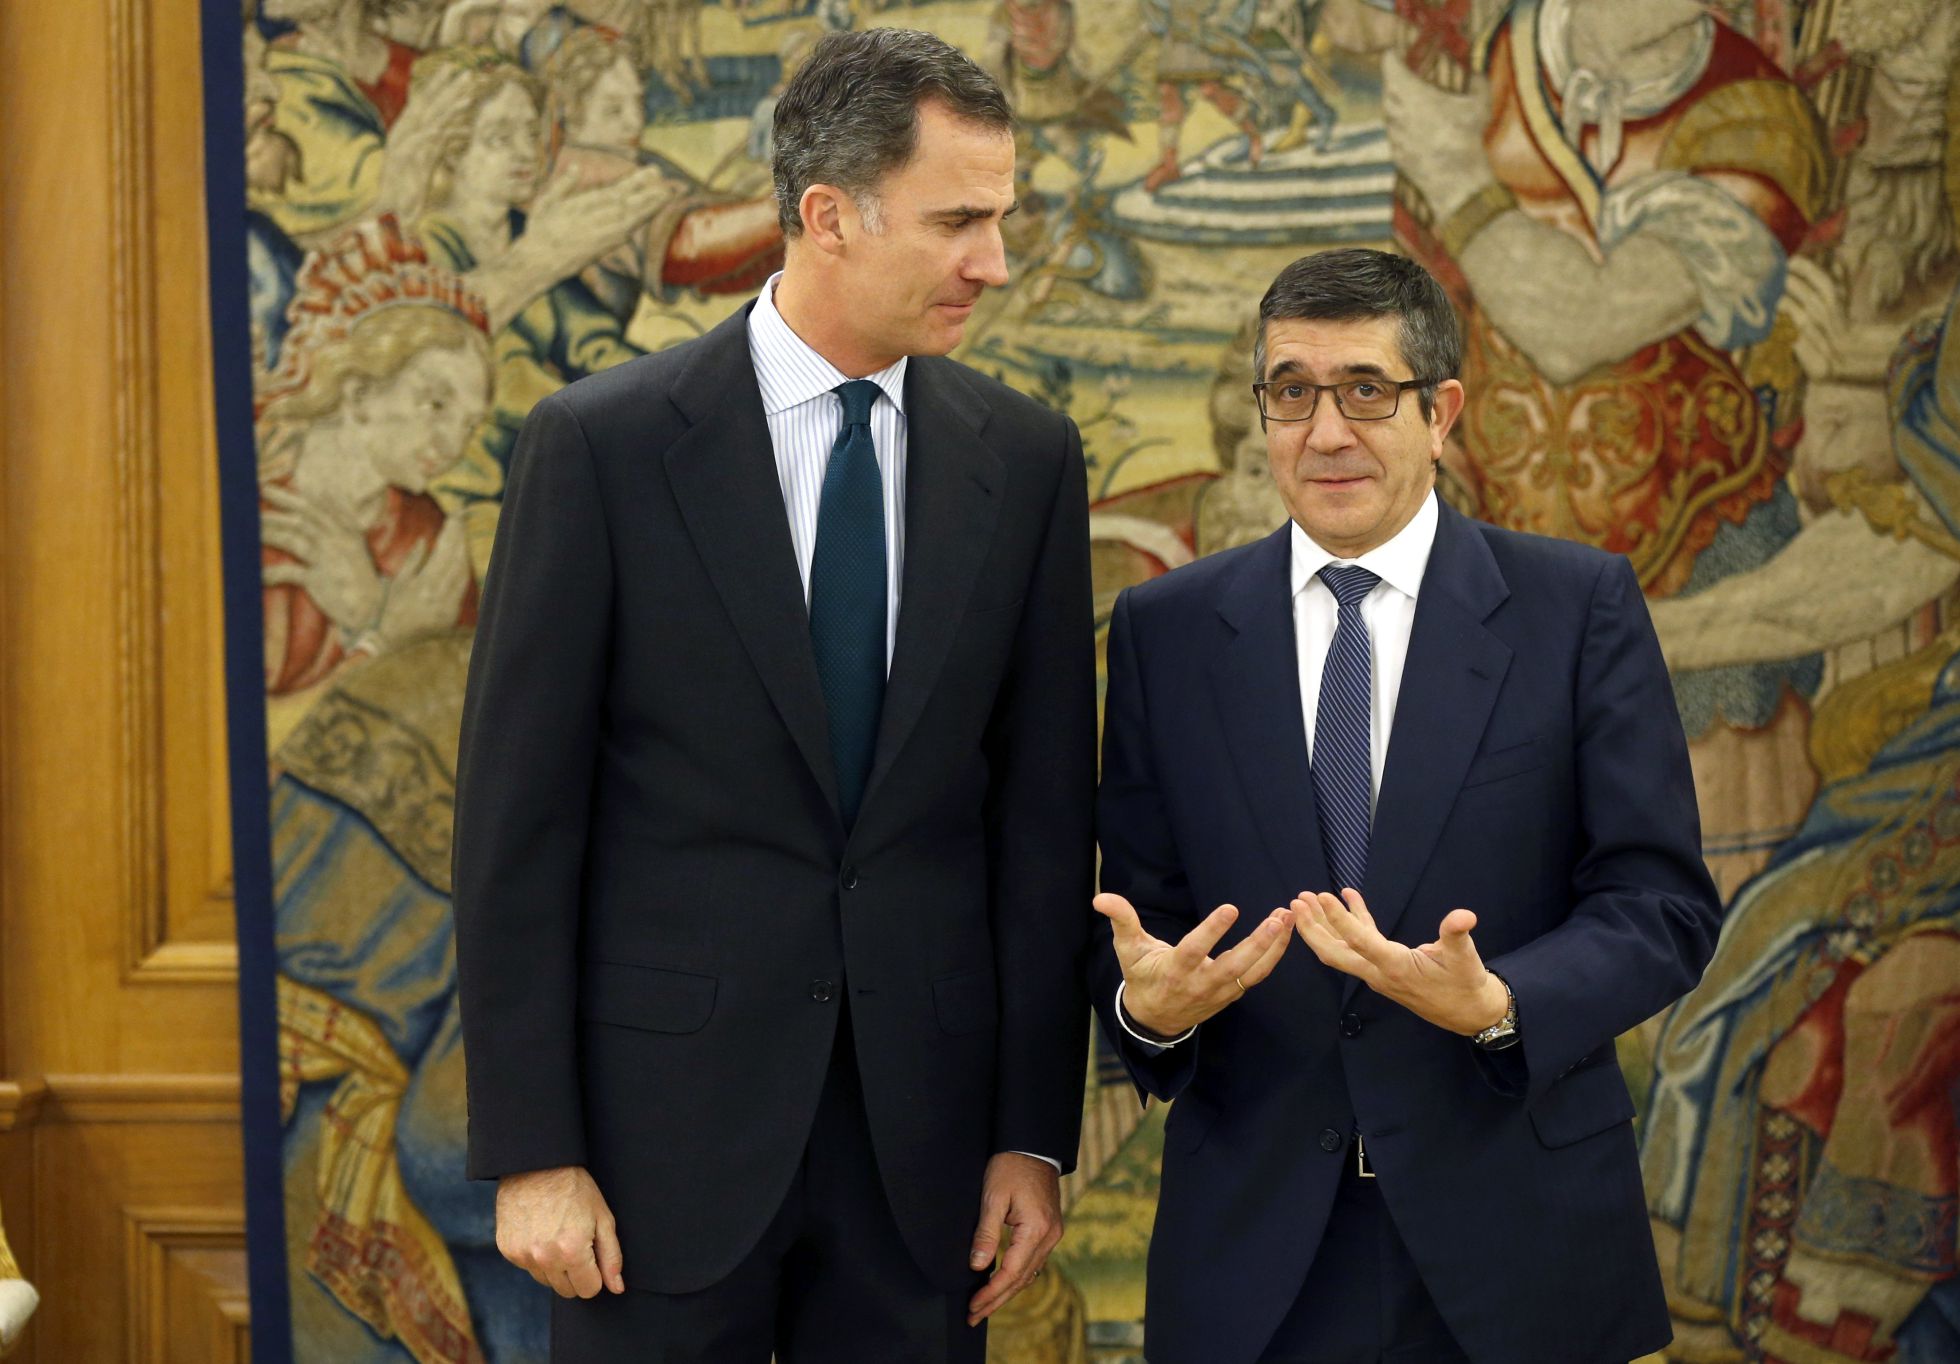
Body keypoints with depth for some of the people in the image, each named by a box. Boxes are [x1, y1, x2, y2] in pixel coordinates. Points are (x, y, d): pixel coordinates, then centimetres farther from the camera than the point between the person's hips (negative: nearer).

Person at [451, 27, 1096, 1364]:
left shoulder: (1027, 458, 3)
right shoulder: (602, 445, -6)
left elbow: (1045, 809, 5)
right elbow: (517, 818, -5)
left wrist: (1036, 1136, 3)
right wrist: (530, 1154, -8)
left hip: (925, 1125, 3)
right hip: (673, 1110, -2)